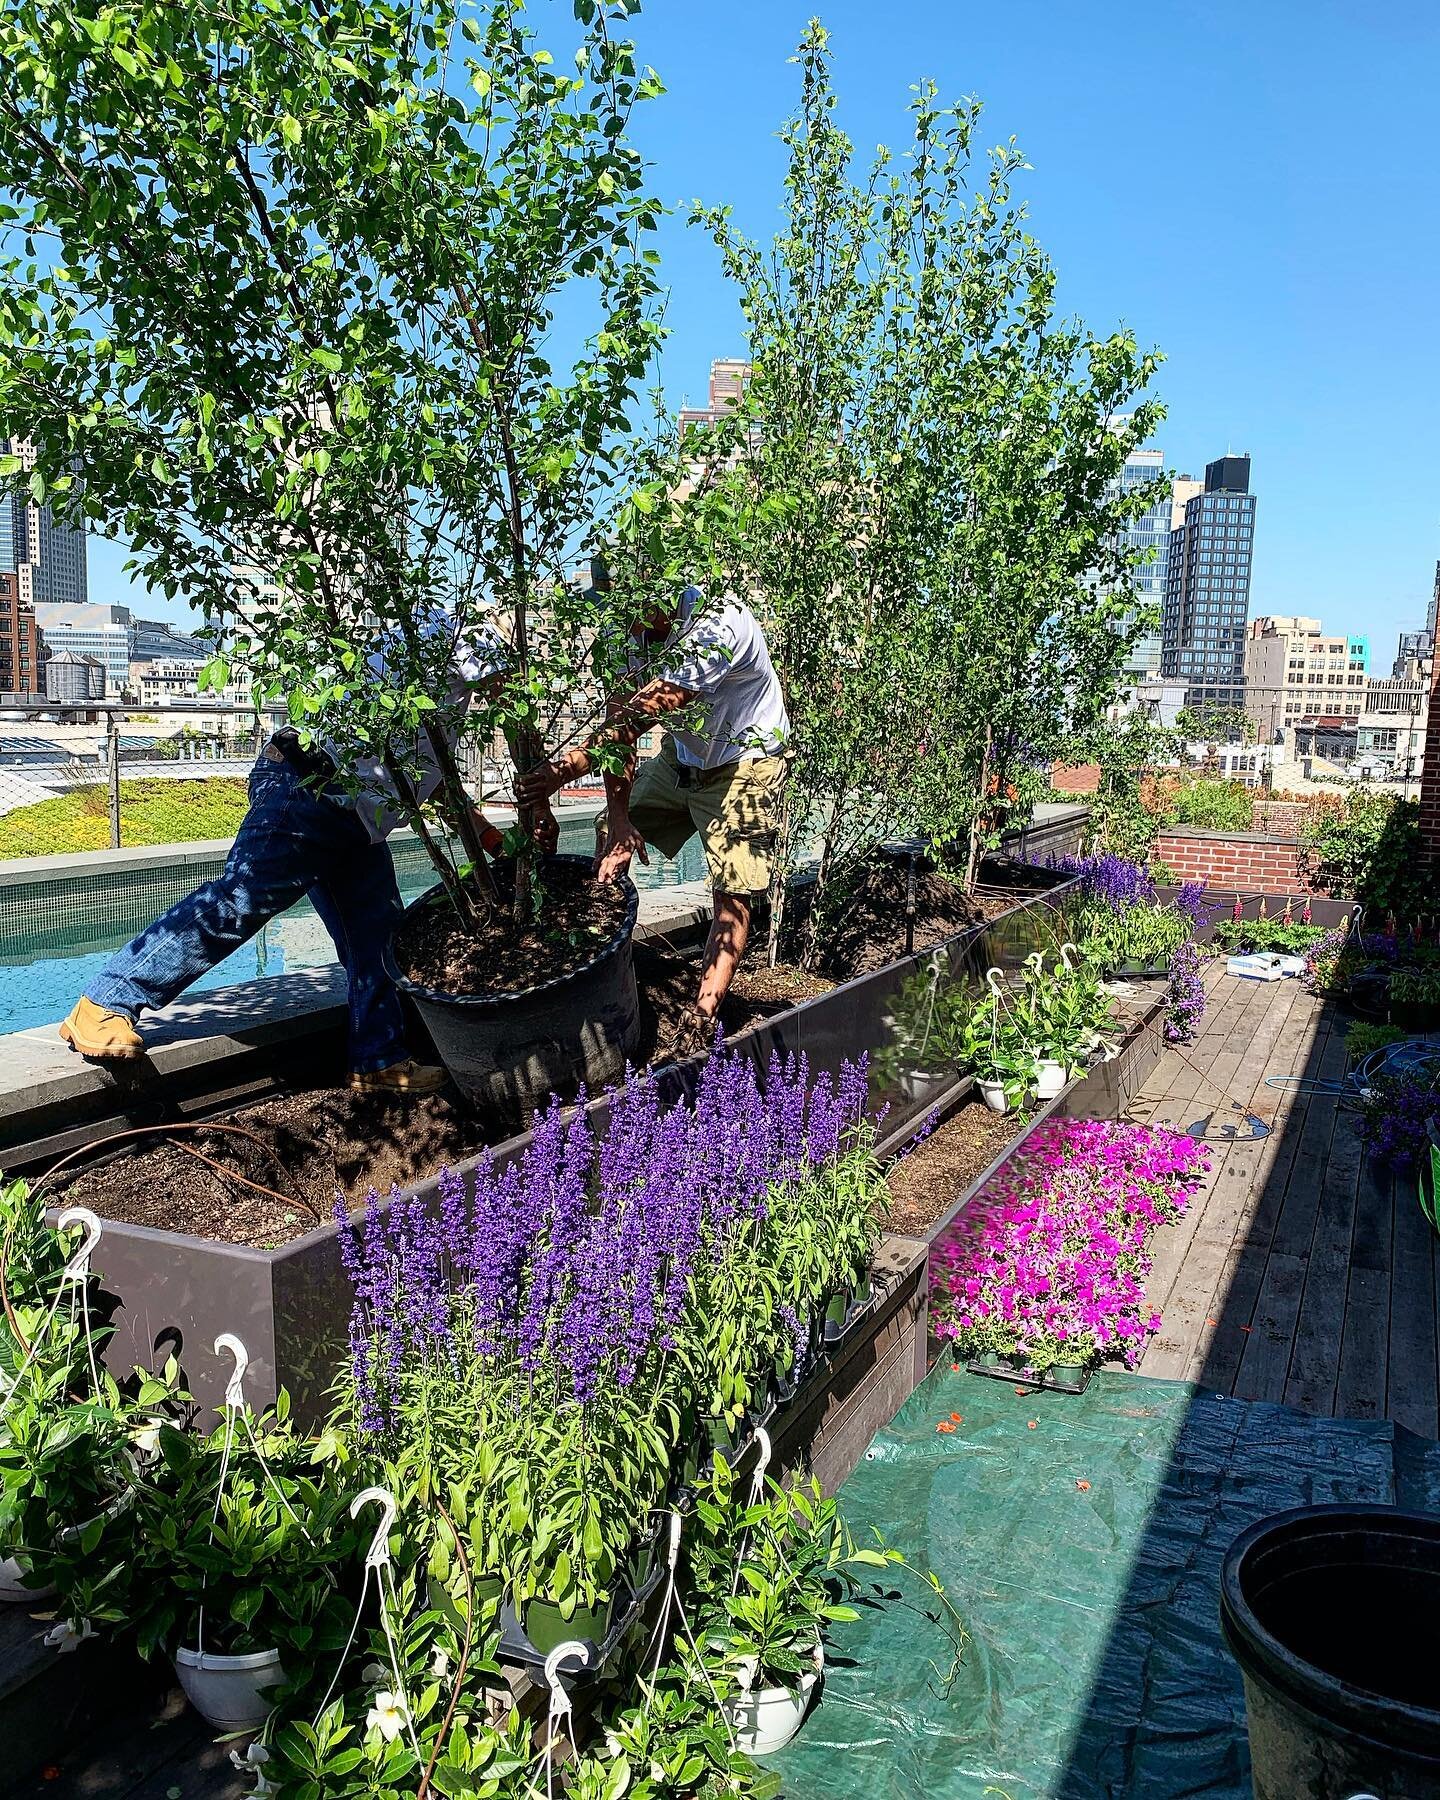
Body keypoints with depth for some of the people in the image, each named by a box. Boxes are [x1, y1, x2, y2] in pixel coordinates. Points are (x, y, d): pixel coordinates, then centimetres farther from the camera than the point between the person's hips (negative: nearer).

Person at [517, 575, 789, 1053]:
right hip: (681, 754, 7)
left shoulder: (717, 623, -34)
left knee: (733, 892, -11)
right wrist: (619, 817, -24)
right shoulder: (637, 624, -13)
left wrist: (566, 767, -44)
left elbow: (644, 712, -39)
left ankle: (703, 1017, -8)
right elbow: (618, 713, -16)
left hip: (744, 763, -7)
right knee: (608, 836, 8)